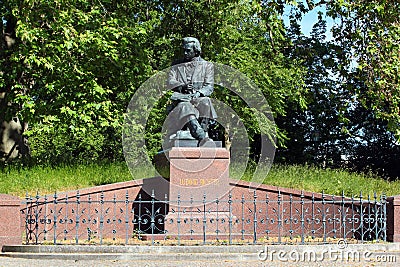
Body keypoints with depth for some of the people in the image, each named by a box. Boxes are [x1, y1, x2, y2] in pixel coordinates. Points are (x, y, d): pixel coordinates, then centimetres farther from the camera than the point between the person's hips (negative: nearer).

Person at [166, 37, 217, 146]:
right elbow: (170, 82, 8)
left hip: (199, 98, 1)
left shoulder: (207, 66, 18)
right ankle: (202, 137, -60)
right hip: (181, 98, -1)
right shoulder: (177, 65, 22)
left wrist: (199, 92, -16)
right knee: (185, 107, -38)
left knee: (205, 102, -37)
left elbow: (209, 86, 7)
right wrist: (182, 86, -14)